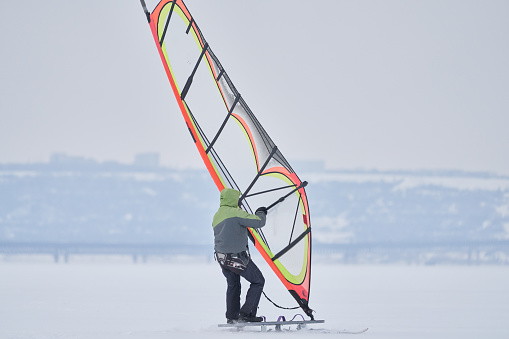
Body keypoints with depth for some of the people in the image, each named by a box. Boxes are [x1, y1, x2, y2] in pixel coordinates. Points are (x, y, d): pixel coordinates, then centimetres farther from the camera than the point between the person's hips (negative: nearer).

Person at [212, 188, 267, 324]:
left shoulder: (216, 216, 10)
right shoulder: (236, 213, -16)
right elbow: (259, 222, -17)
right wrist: (261, 213, 4)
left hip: (222, 258, 8)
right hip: (237, 258, -8)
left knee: (233, 285, 25)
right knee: (258, 281, 6)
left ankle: (231, 317, 26)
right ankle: (246, 313, 0)